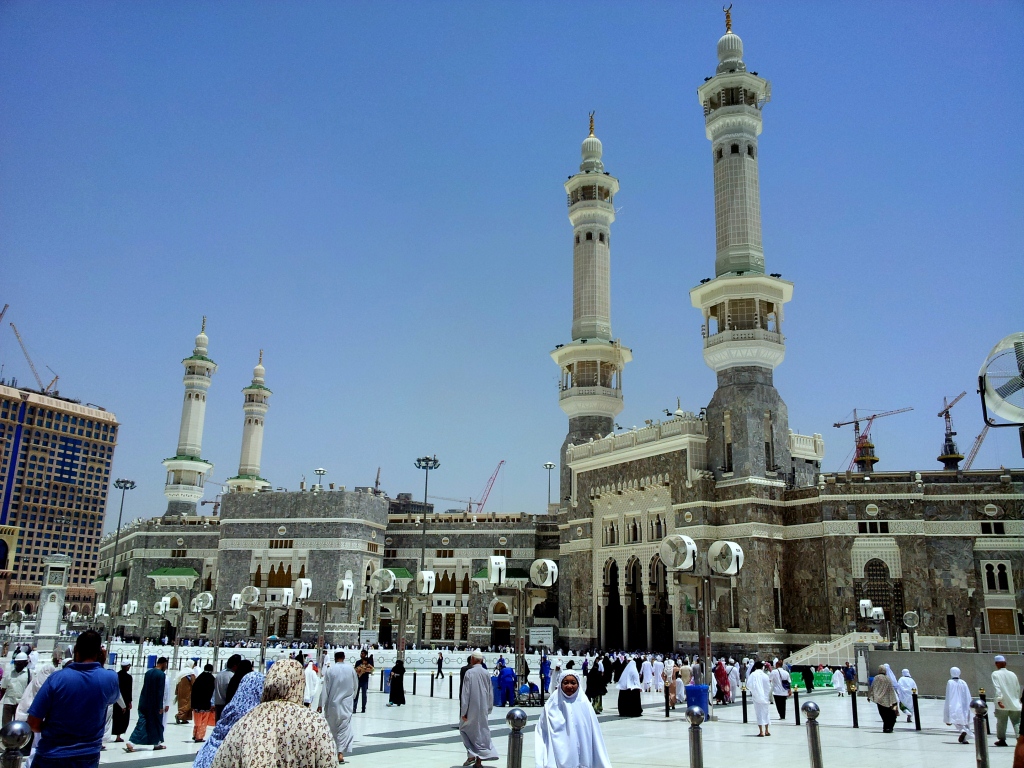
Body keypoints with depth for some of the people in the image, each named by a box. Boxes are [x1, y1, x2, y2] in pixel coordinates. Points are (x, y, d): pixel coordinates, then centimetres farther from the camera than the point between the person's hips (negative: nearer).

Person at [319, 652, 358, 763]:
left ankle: (334, 749, 28)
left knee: (332, 726, 17)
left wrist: (321, 704, -1)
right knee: (345, 727, 1)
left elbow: (325, 688, -8)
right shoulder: (351, 669, -4)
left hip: (333, 703, 0)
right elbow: (356, 686, 7)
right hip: (347, 703, 0)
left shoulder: (330, 670, -9)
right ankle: (340, 752, -11)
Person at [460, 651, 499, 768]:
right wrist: (488, 708, 18)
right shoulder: (486, 673, 3)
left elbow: (465, 693, -13)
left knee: (464, 729, 14)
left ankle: (472, 754, 2)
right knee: (482, 732, 12)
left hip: (472, 709, -4)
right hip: (483, 709, 4)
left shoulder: (469, 672, -13)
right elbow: (490, 693, 9)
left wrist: (463, 711, -9)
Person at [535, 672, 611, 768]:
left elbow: (594, 736, 4)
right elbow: (542, 732, 2)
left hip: (580, 758, 1)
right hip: (557, 757, -1)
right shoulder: (551, 706, 0)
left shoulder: (585, 705, 1)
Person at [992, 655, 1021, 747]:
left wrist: (999, 699, -20)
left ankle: (1002, 740, 16)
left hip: (1003, 705, -3)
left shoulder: (995, 674, -4)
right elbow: (1018, 689, 16)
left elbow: (997, 688, -15)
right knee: (1017, 722, 4)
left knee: (1001, 722, 8)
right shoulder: (1013, 674, 9)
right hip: (1015, 704, 3)